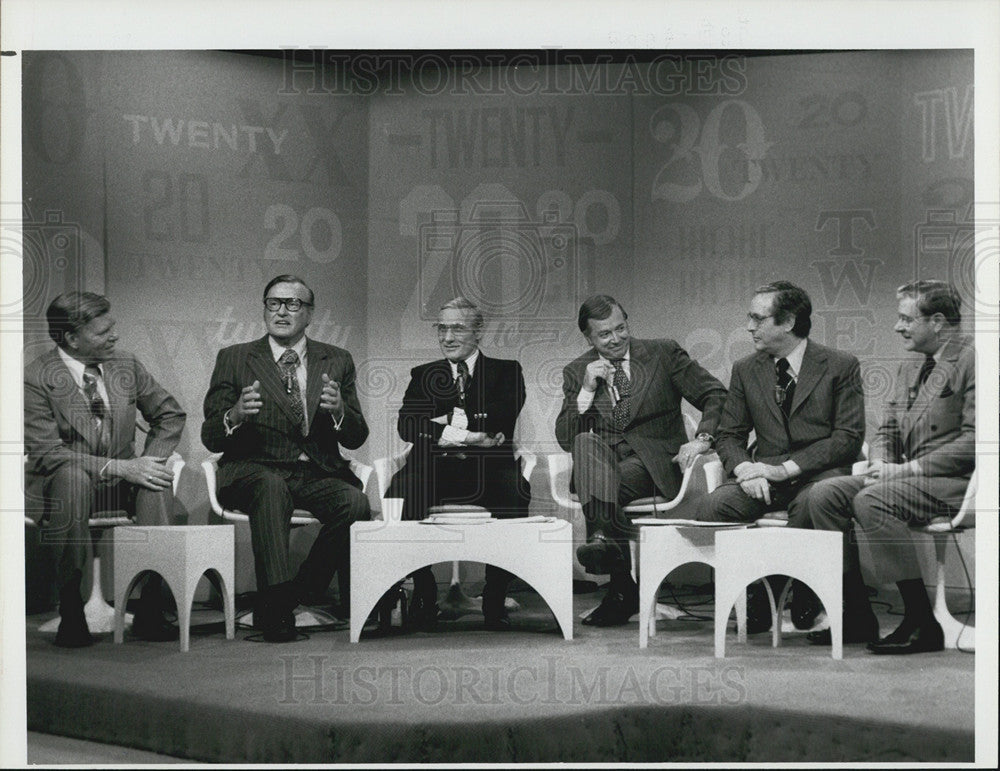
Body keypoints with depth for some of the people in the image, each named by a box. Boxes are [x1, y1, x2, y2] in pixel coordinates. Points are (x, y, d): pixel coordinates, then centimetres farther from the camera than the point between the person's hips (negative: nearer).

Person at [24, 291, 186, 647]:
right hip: (63, 488, -4)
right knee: (72, 475, -38)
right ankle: (71, 614, -31)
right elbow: (45, 454, -18)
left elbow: (170, 415, 13)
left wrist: (148, 461, -7)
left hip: (123, 485, 4)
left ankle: (149, 612, -29)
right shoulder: (36, 379, -11)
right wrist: (118, 467, -25)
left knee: (158, 480, -29)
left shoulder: (126, 365, 4)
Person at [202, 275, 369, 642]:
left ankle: (289, 598, -14)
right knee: (271, 486, -37)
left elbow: (355, 439, 9)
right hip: (253, 471, -2)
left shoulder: (337, 361, 15)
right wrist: (235, 415, -20)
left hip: (317, 474, 2)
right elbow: (210, 438, 3)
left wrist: (339, 410, -14)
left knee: (355, 503, -29)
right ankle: (274, 605, -35)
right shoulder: (234, 359, 10)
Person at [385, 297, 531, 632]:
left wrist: (446, 423, -2)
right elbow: (406, 426, 3)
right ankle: (424, 595, -15)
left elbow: (501, 424, -3)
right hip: (434, 468, 1)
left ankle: (495, 599, -18)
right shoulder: (423, 375, 22)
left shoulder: (506, 372, 17)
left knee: (513, 492, -34)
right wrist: (471, 434, -7)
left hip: (488, 467, -1)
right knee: (403, 490, -31)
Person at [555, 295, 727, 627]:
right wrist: (587, 391, -7)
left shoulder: (663, 354, 7)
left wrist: (703, 438, -15)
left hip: (653, 462, -2)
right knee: (585, 442, -34)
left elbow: (716, 395, 3)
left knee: (614, 483, -35)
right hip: (601, 460, 2)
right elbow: (565, 439, 5)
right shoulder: (577, 372, 13)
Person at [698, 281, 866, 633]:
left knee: (810, 504, -39)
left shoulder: (840, 366, 0)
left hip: (819, 472, -4)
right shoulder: (745, 370, 14)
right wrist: (745, 468, -11)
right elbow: (729, 436, 14)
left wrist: (787, 468, -17)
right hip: (765, 473, 4)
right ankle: (756, 596, -10)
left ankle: (804, 601, -15)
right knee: (712, 506, -26)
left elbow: (849, 437, -7)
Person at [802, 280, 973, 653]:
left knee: (871, 499, -31)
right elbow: (888, 431, 22)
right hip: (910, 479, 9)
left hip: (956, 483, -9)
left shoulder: (972, 362, -9)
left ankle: (922, 623, -24)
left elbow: (973, 441, -18)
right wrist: (880, 464, -3)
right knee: (824, 494, -8)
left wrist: (905, 470, -18)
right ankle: (857, 616, -5)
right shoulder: (910, 369, 19)